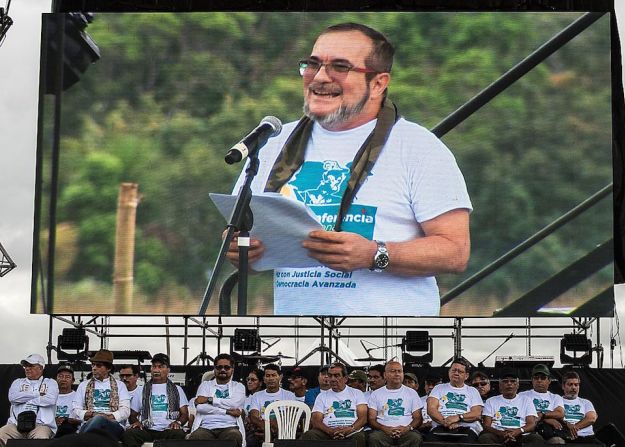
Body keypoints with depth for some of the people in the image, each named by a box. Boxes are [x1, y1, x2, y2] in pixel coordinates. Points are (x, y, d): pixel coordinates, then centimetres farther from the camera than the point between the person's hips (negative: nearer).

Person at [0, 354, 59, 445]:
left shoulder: (50, 383, 19)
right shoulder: (18, 382, 26)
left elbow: (50, 400, -3)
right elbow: (12, 397, 3)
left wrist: (28, 400, 4)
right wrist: (38, 394, 4)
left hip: (41, 424, -3)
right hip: (17, 424, 3)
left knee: (41, 437, -39)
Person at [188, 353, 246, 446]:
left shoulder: (238, 386, 22)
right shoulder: (205, 385, 23)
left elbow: (236, 403, -2)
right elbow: (200, 407, 3)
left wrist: (209, 400, 2)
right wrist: (227, 411, -4)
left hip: (229, 427, 0)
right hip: (206, 427, 0)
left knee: (234, 436, -39)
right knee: (196, 437, -37)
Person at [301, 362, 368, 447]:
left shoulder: (357, 393, 18)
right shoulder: (322, 396, 20)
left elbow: (363, 418, 6)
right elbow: (316, 421, 8)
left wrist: (350, 429, -16)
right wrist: (330, 431, -15)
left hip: (352, 432, -2)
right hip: (328, 433, 2)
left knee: (359, 437, -38)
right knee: (309, 435, -30)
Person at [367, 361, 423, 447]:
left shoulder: (411, 392, 19)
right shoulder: (376, 394, 16)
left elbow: (417, 418, 13)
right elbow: (371, 419, 9)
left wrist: (408, 428, -10)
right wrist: (384, 428, -13)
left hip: (405, 430, 1)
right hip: (383, 430, -1)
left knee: (416, 438, -34)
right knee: (374, 438, -35)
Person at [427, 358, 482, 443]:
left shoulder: (472, 391, 22)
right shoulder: (439, 388, 24)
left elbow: (477, 414, 7)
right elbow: (431, 409, 8)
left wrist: (458, 417, -12)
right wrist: (445, 421, -11)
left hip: (466, 428, 0)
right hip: (441, 428, 0)